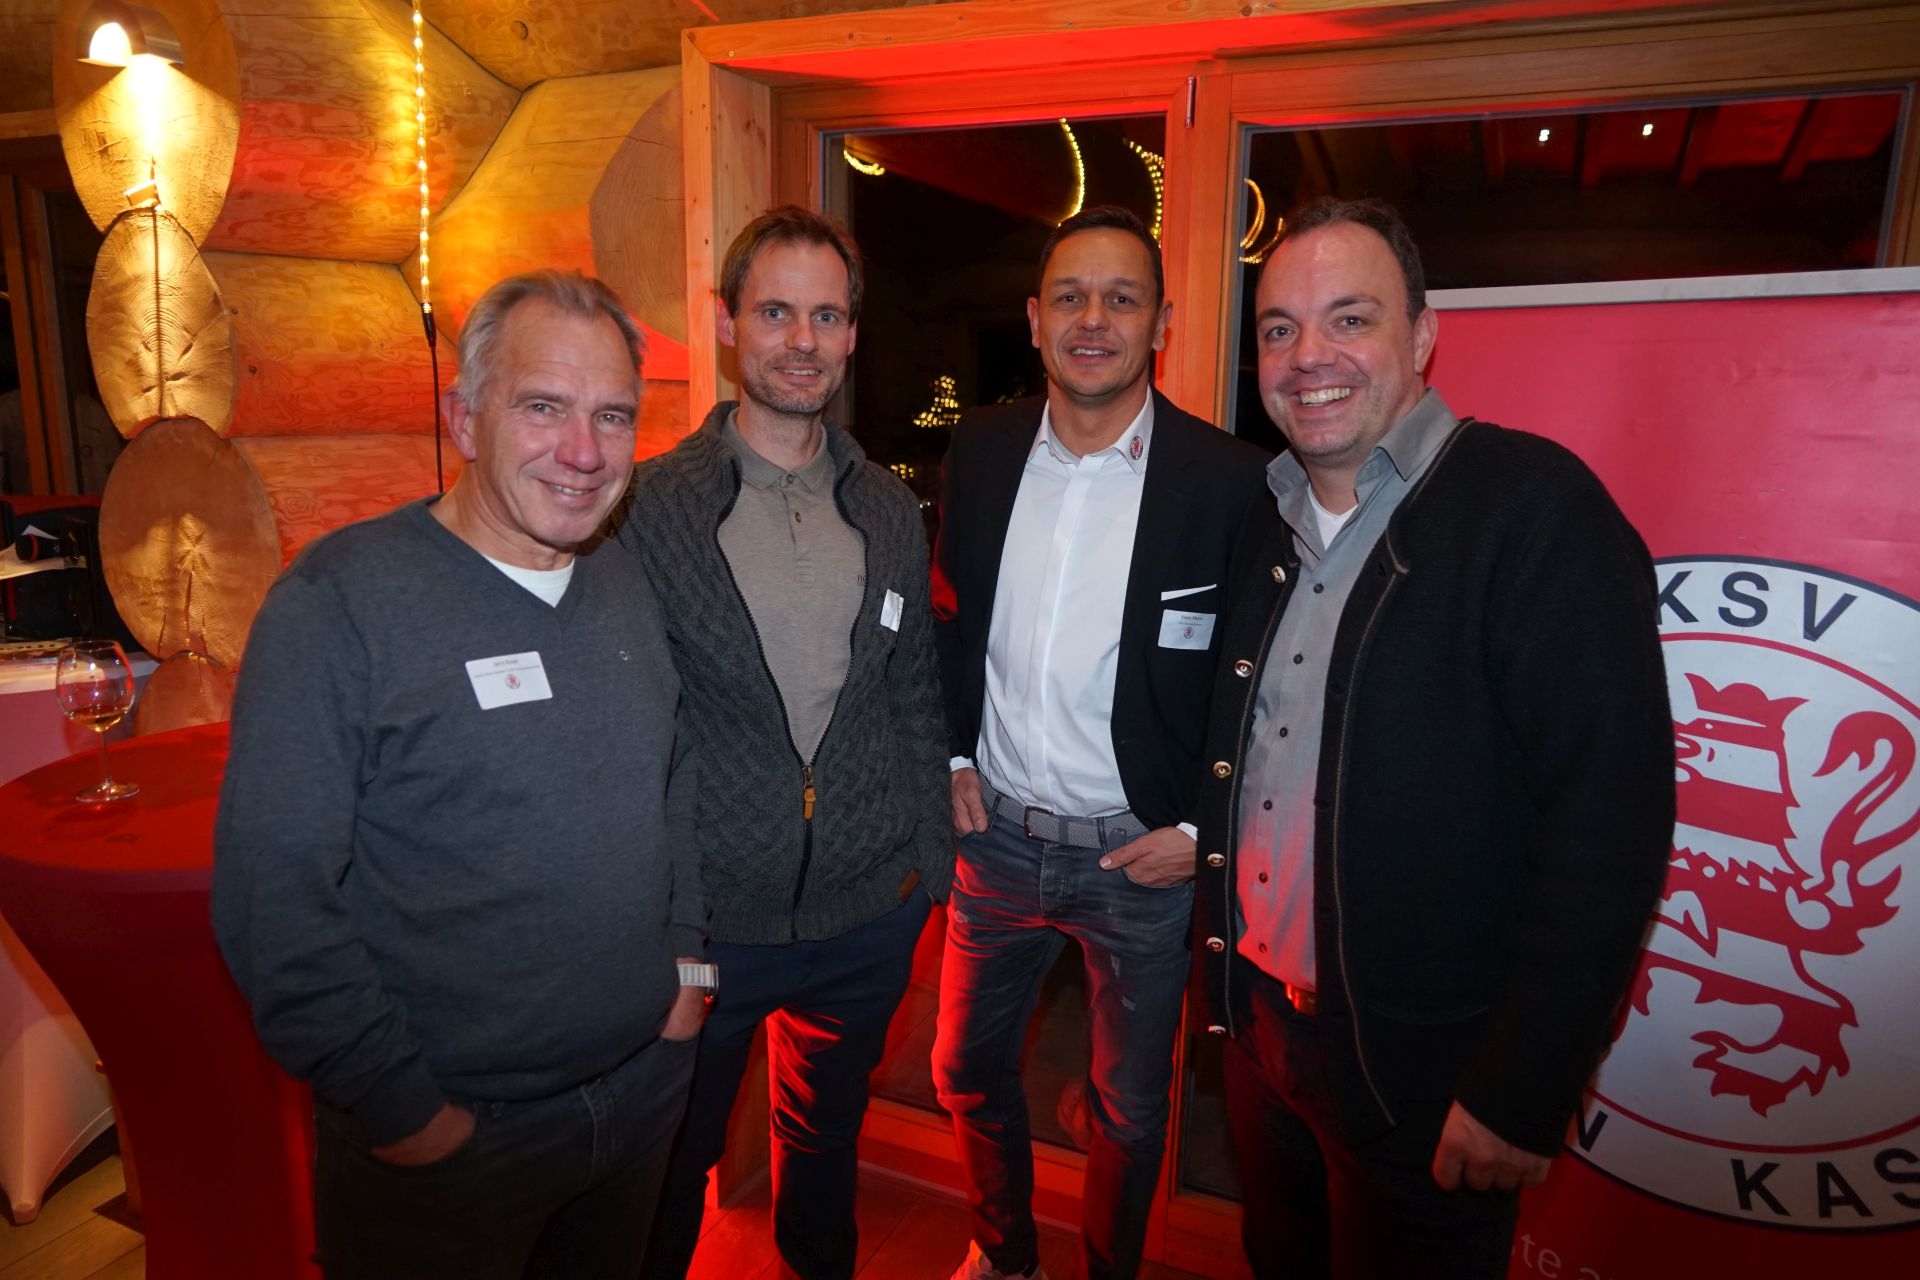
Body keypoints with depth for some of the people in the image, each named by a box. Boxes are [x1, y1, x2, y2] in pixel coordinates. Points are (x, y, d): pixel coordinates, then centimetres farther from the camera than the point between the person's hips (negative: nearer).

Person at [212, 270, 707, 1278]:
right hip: (442, 1136, -5)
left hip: (646, 1080, 6)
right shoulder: (340, 601, -19)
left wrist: (686, 956, 5)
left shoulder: (628, 584, 1)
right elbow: (273, 900, -19)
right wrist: (403, 1111, -16)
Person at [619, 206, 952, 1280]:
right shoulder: (652, 506, -10)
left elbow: (914, 692, 9)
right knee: (673, 1163, 19)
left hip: (868, 912, 4)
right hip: (705, 916, -3)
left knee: (828, 1146, 26)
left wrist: (931, 856, 7)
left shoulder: (892, 511, 3)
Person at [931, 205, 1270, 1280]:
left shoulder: (1228, 478, -14)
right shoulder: (984, 448, -1)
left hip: (1142, 855, -3)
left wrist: (1201, 827, -11)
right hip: (996, 832, 4)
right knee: (969, 1071, 21)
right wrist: (952, 756, 3)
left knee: (1131, 1109, 18)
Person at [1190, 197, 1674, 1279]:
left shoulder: (1536, 506, -16)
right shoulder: (1268, 522, 4)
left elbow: (1611, 816, -20)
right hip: (1258, 1023, 6)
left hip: (1420, 1070, -6)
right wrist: (1222, 958, 7)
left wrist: (1526, 1092, -19)